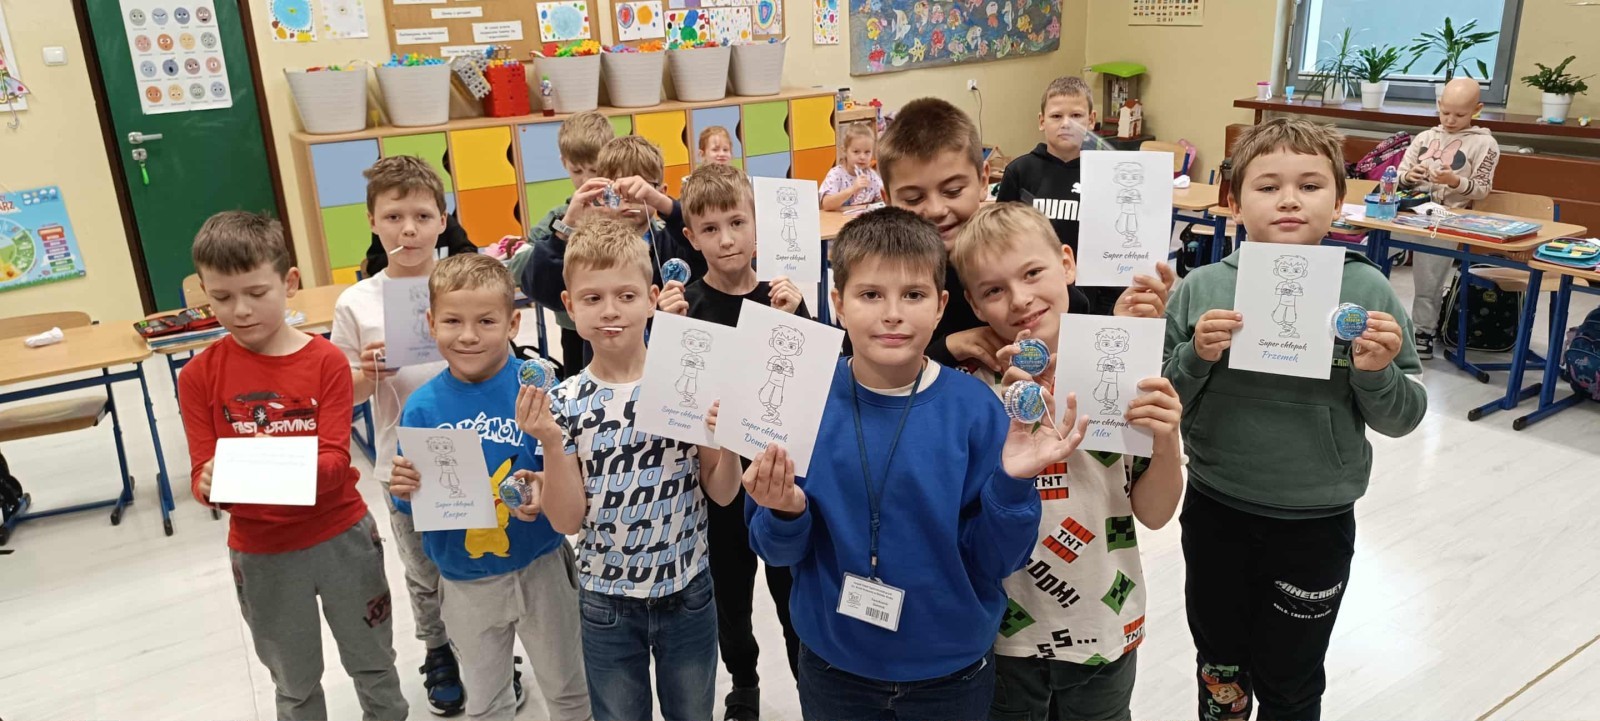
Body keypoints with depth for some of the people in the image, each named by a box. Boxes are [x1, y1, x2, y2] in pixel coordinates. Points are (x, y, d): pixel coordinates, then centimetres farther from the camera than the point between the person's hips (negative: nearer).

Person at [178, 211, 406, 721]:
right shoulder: (198, 377, -7)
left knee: (373, 665, 18)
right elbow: (201, 472, -8)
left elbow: (336, 459, -15)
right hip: (260, 553, 1)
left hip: (342, 536, -1)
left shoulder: (327, 361, -11)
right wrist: (210, 484, -32)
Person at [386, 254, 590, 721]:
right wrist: (406, 491, -24)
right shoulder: (422, 407, -8)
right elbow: (414, 507, -3)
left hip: (540, 570, -2)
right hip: (465, 583, 3)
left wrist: (542, 490, -35)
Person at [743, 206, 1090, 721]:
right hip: (833, 667, 1)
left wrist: (1012, 483, -26)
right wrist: (786, 512, -27)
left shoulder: (974, 408, -15)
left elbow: (993, 561, -11)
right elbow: (778, 551, -7)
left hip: (952, 672, 0)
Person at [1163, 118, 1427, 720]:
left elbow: (1403, 418, -5)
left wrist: (1376, 373, -24)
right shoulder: (1203, 289, -9)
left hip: (1317, 528, 0)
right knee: (1219, 672, 23)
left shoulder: (1367, 291, -10)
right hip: (1215, 514, 1)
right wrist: (1196, 357, -23)